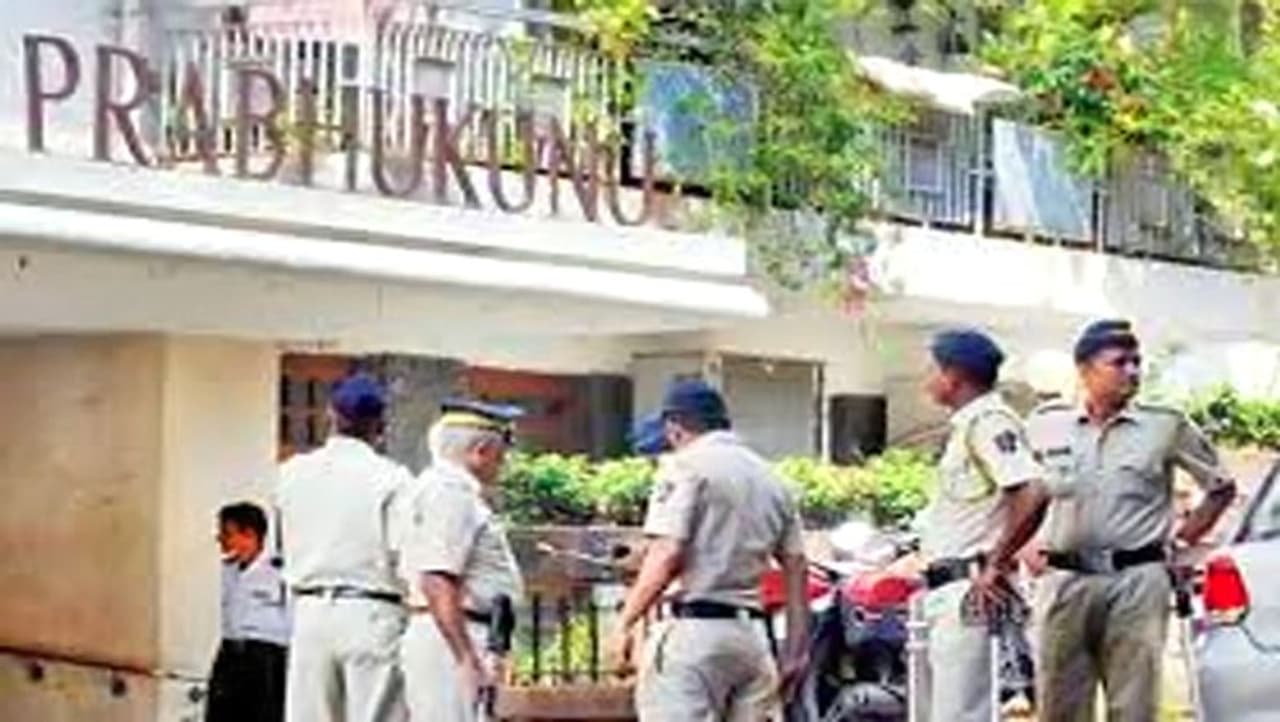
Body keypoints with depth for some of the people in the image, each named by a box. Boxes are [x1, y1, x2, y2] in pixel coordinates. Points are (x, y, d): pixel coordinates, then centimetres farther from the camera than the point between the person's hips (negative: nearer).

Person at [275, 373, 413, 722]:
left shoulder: (293, 473, 6)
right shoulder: (391, 478, -8)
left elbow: (287, 547, 9)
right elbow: (404, 555, -10)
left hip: (310, 612, 4)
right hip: (372, 614, -4)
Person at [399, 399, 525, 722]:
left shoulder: (458, 490, 18)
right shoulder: (449, 492, -14)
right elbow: (437, 585, -22)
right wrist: (468, 659, -23)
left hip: (457, 638, 10)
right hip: (451, 638, -10)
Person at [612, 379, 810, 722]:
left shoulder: (686, 466, -4)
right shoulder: (771, 479, 18)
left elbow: (666, 557, -15)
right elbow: (796, 567, 16)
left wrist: (625, 623, -8)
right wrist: (796, 649, 19)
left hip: (697, 629, -7)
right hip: (753, 634, 8)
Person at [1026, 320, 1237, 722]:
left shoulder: (1166, 426, 3)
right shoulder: (1046, 425, 7)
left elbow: (1222, 488, 12)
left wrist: (1183, 538, 6)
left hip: (1137, 582, -1)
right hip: (1065, 580, 2)